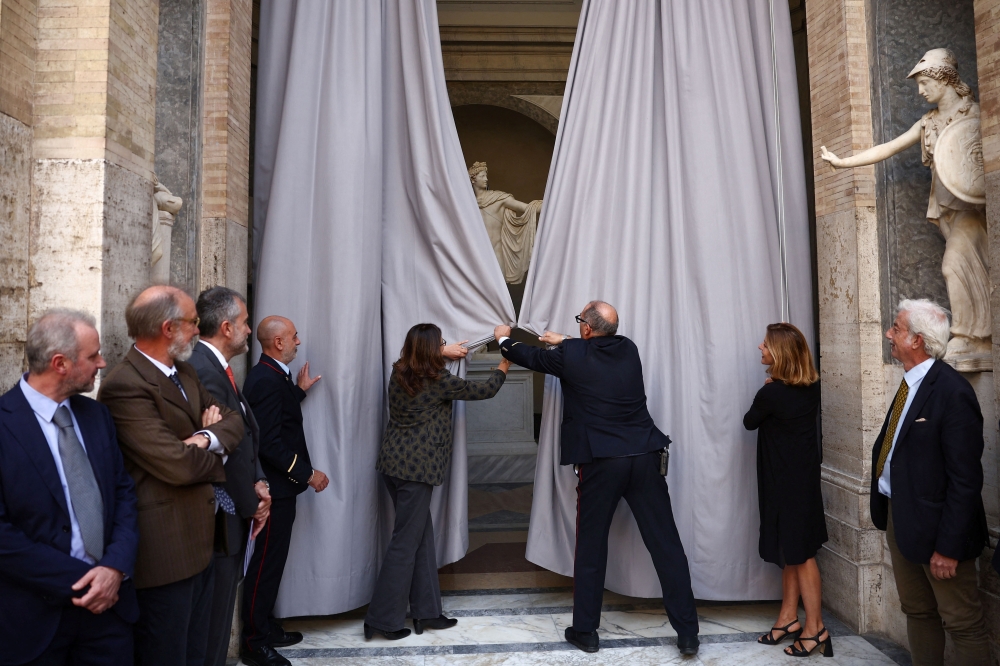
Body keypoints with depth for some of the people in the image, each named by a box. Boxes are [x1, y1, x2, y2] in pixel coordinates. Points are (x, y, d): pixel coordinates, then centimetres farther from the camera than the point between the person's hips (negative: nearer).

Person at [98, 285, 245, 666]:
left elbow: (233, 420, 10)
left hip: (199, 539, 9)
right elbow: (177, 464, -25)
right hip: (164, 546, -9)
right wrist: (215, 453, -5)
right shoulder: (125, 386, -20)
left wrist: (208, 438, -12)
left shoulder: (183, 372, 10)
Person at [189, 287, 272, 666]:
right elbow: (224, 450, -23)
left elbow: (244, 437, 10)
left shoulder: (216, 367, 9)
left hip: (233, 512, 10)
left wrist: (258, 483, -3)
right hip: (219, 520, -10)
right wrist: (251, 504, -10)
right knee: (213, 623, 6)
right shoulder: (204, 372, -22)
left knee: (220, 613, 21)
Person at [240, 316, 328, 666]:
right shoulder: (266, 379, -23)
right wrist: (308, 474, -20)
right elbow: (269, 442, -26)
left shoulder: (272, 375, 9)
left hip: (279, 484, 10)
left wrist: (299, 390, 17)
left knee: (272, 560, 19)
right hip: (273, 488, -10)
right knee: (265, 563, 2)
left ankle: (265, 627, 33)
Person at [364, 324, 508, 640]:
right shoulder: (441, 382, -14)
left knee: (422, 535, 14)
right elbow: (485, 390, -2)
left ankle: (426, 611, 21)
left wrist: (444, 352, 32)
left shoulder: (399, 372, 5)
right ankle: (382, 619, 11)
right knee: (405, 542, 2)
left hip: (393, 462, 8)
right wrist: (504, 366, 16)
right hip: (416, 468, -8)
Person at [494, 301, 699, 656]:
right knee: (665, 543, 7)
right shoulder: (628, 348, 7)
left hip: (600, 462, -3)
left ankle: (586, 631, 23)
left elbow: (533, 358, 14)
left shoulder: (571, 354, -4)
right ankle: (688, 633, 14)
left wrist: (503, 339, 33)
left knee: (591, 547, 11)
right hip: (644, 457, 4)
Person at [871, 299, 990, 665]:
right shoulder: (911, 382, 6)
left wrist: (948, 546, -20)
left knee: (963, 622, 8)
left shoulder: (953, 392, -21)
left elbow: (965, 479, -21)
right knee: (916, 611, 21)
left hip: (933, 523, -9)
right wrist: (885, 509, 5)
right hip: (898, 514, 9)